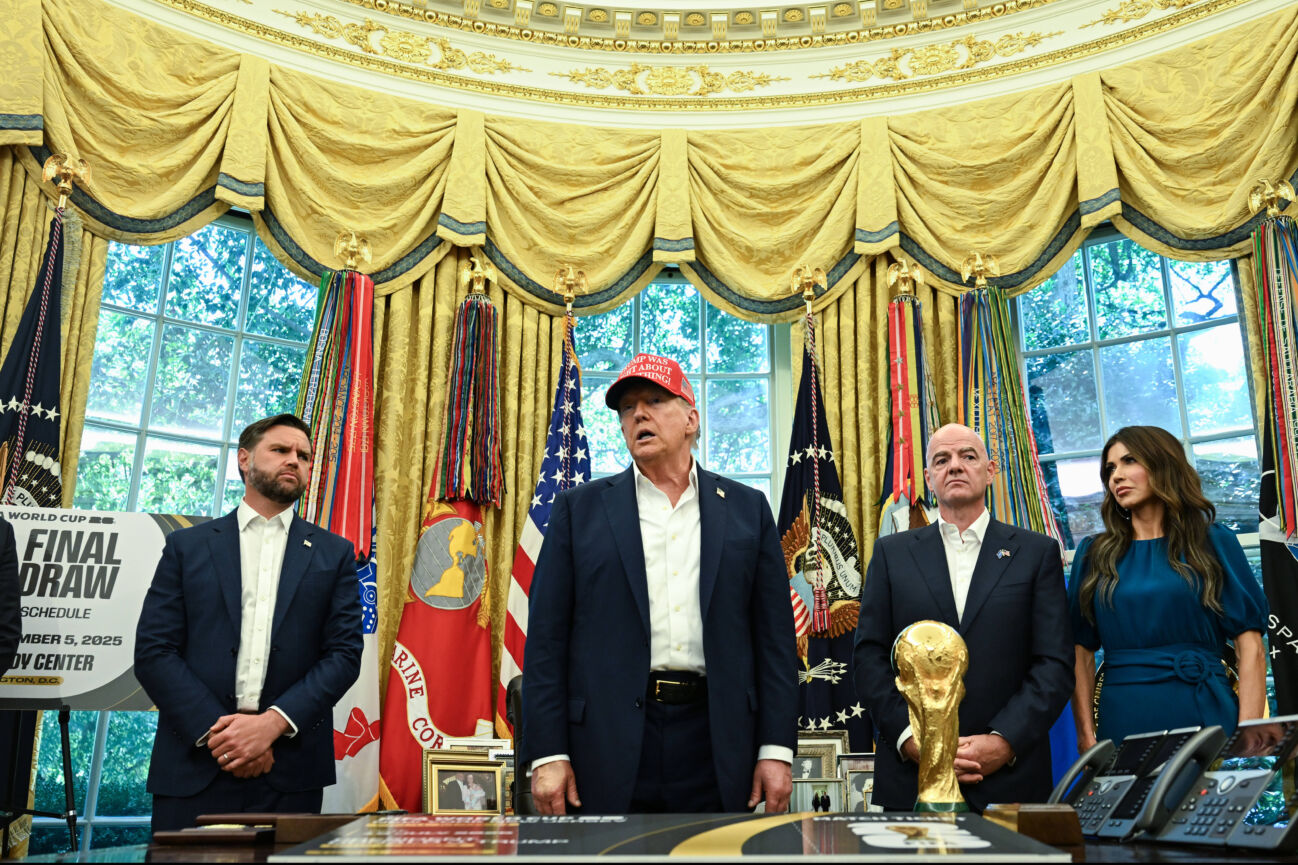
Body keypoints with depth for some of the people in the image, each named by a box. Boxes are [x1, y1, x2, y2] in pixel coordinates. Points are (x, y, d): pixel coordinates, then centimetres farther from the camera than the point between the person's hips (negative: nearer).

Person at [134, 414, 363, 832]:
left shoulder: (333, 554, 9)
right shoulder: (187, 546, 9)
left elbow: (345, 653, 1)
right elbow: (152, 652, 2)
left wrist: (273, 722, -12)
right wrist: (215, 729, -10)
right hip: (194, 763, 0)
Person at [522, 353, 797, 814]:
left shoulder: (746, 508, 8)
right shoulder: (580, 508, 6)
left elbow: (774, 634, 6)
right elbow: (547, 638, 2)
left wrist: (776, 749, 0)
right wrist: (547, 754, -5)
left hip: (715, 750, 1)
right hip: (610, 747, 0)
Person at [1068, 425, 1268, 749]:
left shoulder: (1214, 543, 5)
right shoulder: (1094, 554, 9)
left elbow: (1250, 647, -1)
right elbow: (1082, 652, 5)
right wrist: (1086, 734, -6)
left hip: (1205, 711, -1)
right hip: (1122, 719, 1)